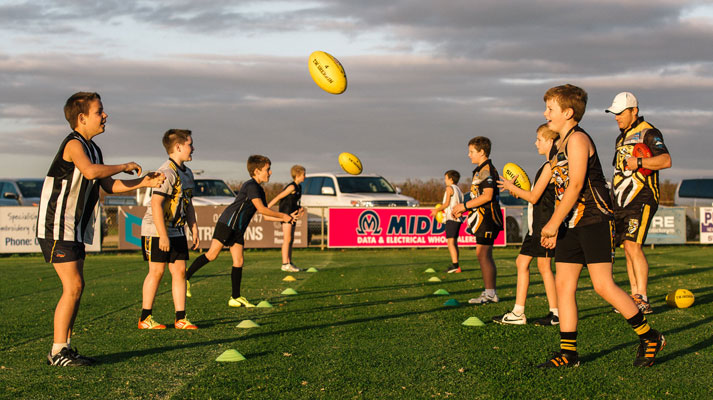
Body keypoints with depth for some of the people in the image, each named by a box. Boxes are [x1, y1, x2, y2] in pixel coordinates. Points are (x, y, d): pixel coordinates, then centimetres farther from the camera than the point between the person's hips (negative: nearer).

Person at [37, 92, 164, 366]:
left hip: (75, 230, 10)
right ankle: (57, 352, -9)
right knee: (73, 286, -13)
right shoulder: (74, 144, -15)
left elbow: (109, 186, 19)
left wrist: (143, 182, 8)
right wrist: (124, 166, -21)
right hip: (57, 228, -10)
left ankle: (66, 347, 14)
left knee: (76, 287, 9)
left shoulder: (92, 149, 14)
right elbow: (90, 171, -35)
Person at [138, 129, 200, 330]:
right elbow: (156, 203, -24)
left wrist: (194, 230, 16)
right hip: (156, 230, -8)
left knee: (179, 271, 3)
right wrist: (163, 235, -26)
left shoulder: (187, 173, 13)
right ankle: (145, 319, 6)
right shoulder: (166, 172, -17)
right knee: (157, 271, -3)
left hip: (177, 231, 8)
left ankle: (180, 318, 6)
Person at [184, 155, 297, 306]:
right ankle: (185, 277, -7)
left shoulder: (259, 190, 19)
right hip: (227, 223, -9)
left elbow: (265, 215, 21)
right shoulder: (251, 186, -11)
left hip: (238, 229, 9)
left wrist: (286, 217, 15)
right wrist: (282, 216, -5)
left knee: (238, 261, 3)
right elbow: (261, 209, -15)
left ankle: (236, 298, 5)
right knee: (212, 254, -14)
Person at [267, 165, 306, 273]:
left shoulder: (299, 187, 14)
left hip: (292, 215, 9)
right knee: (287, 239, -12)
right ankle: (285, 264, -13)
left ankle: (289, 263, 13)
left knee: (291, 240, 10)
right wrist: (267, 208, -16)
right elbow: (279, 197, -15)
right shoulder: (292, 187, -13)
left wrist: (299, 208, 4)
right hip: (286, 214, -9)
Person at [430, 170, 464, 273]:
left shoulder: (450, 188, -5)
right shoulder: (459, 190, 18)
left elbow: (446, 203, -10)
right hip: (458, 219, 9)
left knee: (450, 241, -13)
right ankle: (456, 267, 12)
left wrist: (437, 210, 3)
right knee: (454, 242, 12)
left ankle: (455, 265, -23)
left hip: (451, 218, -9)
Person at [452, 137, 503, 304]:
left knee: (483, 254, -11)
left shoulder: (486, 170, -13)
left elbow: (487, 195, -22)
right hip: (483, 218, 11)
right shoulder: (481, 170, 20)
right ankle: (489, 292, 16)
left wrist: (465, 206, -16)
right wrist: (463, 209, 16)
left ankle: (490, 293, -10)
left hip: (487, 218, -11)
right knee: (484, 255, 12)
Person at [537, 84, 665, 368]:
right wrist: (555, 227, 16)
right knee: (563, 284, 3)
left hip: (594, 220, -9)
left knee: (603, 285, -11)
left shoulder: (577, 139, -12)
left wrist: (553, 224, -17)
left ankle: (650, 338, 3)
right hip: (572, 224, 9)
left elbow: (575, 186, -19)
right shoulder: (562, 144, 17)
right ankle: (568, 352, 7)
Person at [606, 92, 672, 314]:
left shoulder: (648, 133, -7)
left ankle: (643, 300, -18)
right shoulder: (621, 138, 21)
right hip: (621, 202, 9)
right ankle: (635, 297, 9)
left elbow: (666, 160, -21)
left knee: (633, 245, -18)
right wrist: (614, 198, 26)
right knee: (628, 248, 6)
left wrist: (639, 162, -29)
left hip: (641, 200, -9)